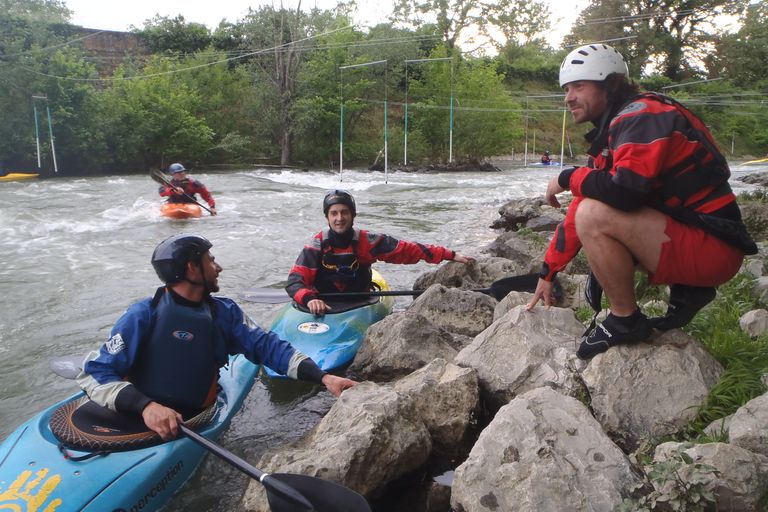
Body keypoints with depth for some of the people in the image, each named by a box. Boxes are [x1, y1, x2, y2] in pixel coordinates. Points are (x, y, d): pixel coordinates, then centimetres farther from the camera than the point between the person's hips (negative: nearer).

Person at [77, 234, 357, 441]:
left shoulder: (224, 312, 4)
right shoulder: (143, 316, -11)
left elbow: (267, 346, -2)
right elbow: (94, 373, -14)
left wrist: (323, 377, -14)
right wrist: (145, 405, -32)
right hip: (136, 421, -3)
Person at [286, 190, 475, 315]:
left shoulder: (367, 242, -8)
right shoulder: (316, 246, -10)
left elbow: (408, 249, -7)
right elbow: (294, 281, -16)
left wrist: (450, 255, -10)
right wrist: (309, 299, -40)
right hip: (324, 309, -1)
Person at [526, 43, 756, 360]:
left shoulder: (642, 114, -14)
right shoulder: (610, 132, 14)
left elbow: (625, 189, -32)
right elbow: (580, 208, 12)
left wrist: (567, 178, -12)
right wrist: (548, 273, 13)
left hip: (713, 247, -10)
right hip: (687, 238, 10)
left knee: (595, 217, -25)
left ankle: (626, 321, -6)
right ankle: (686, 290, 11)